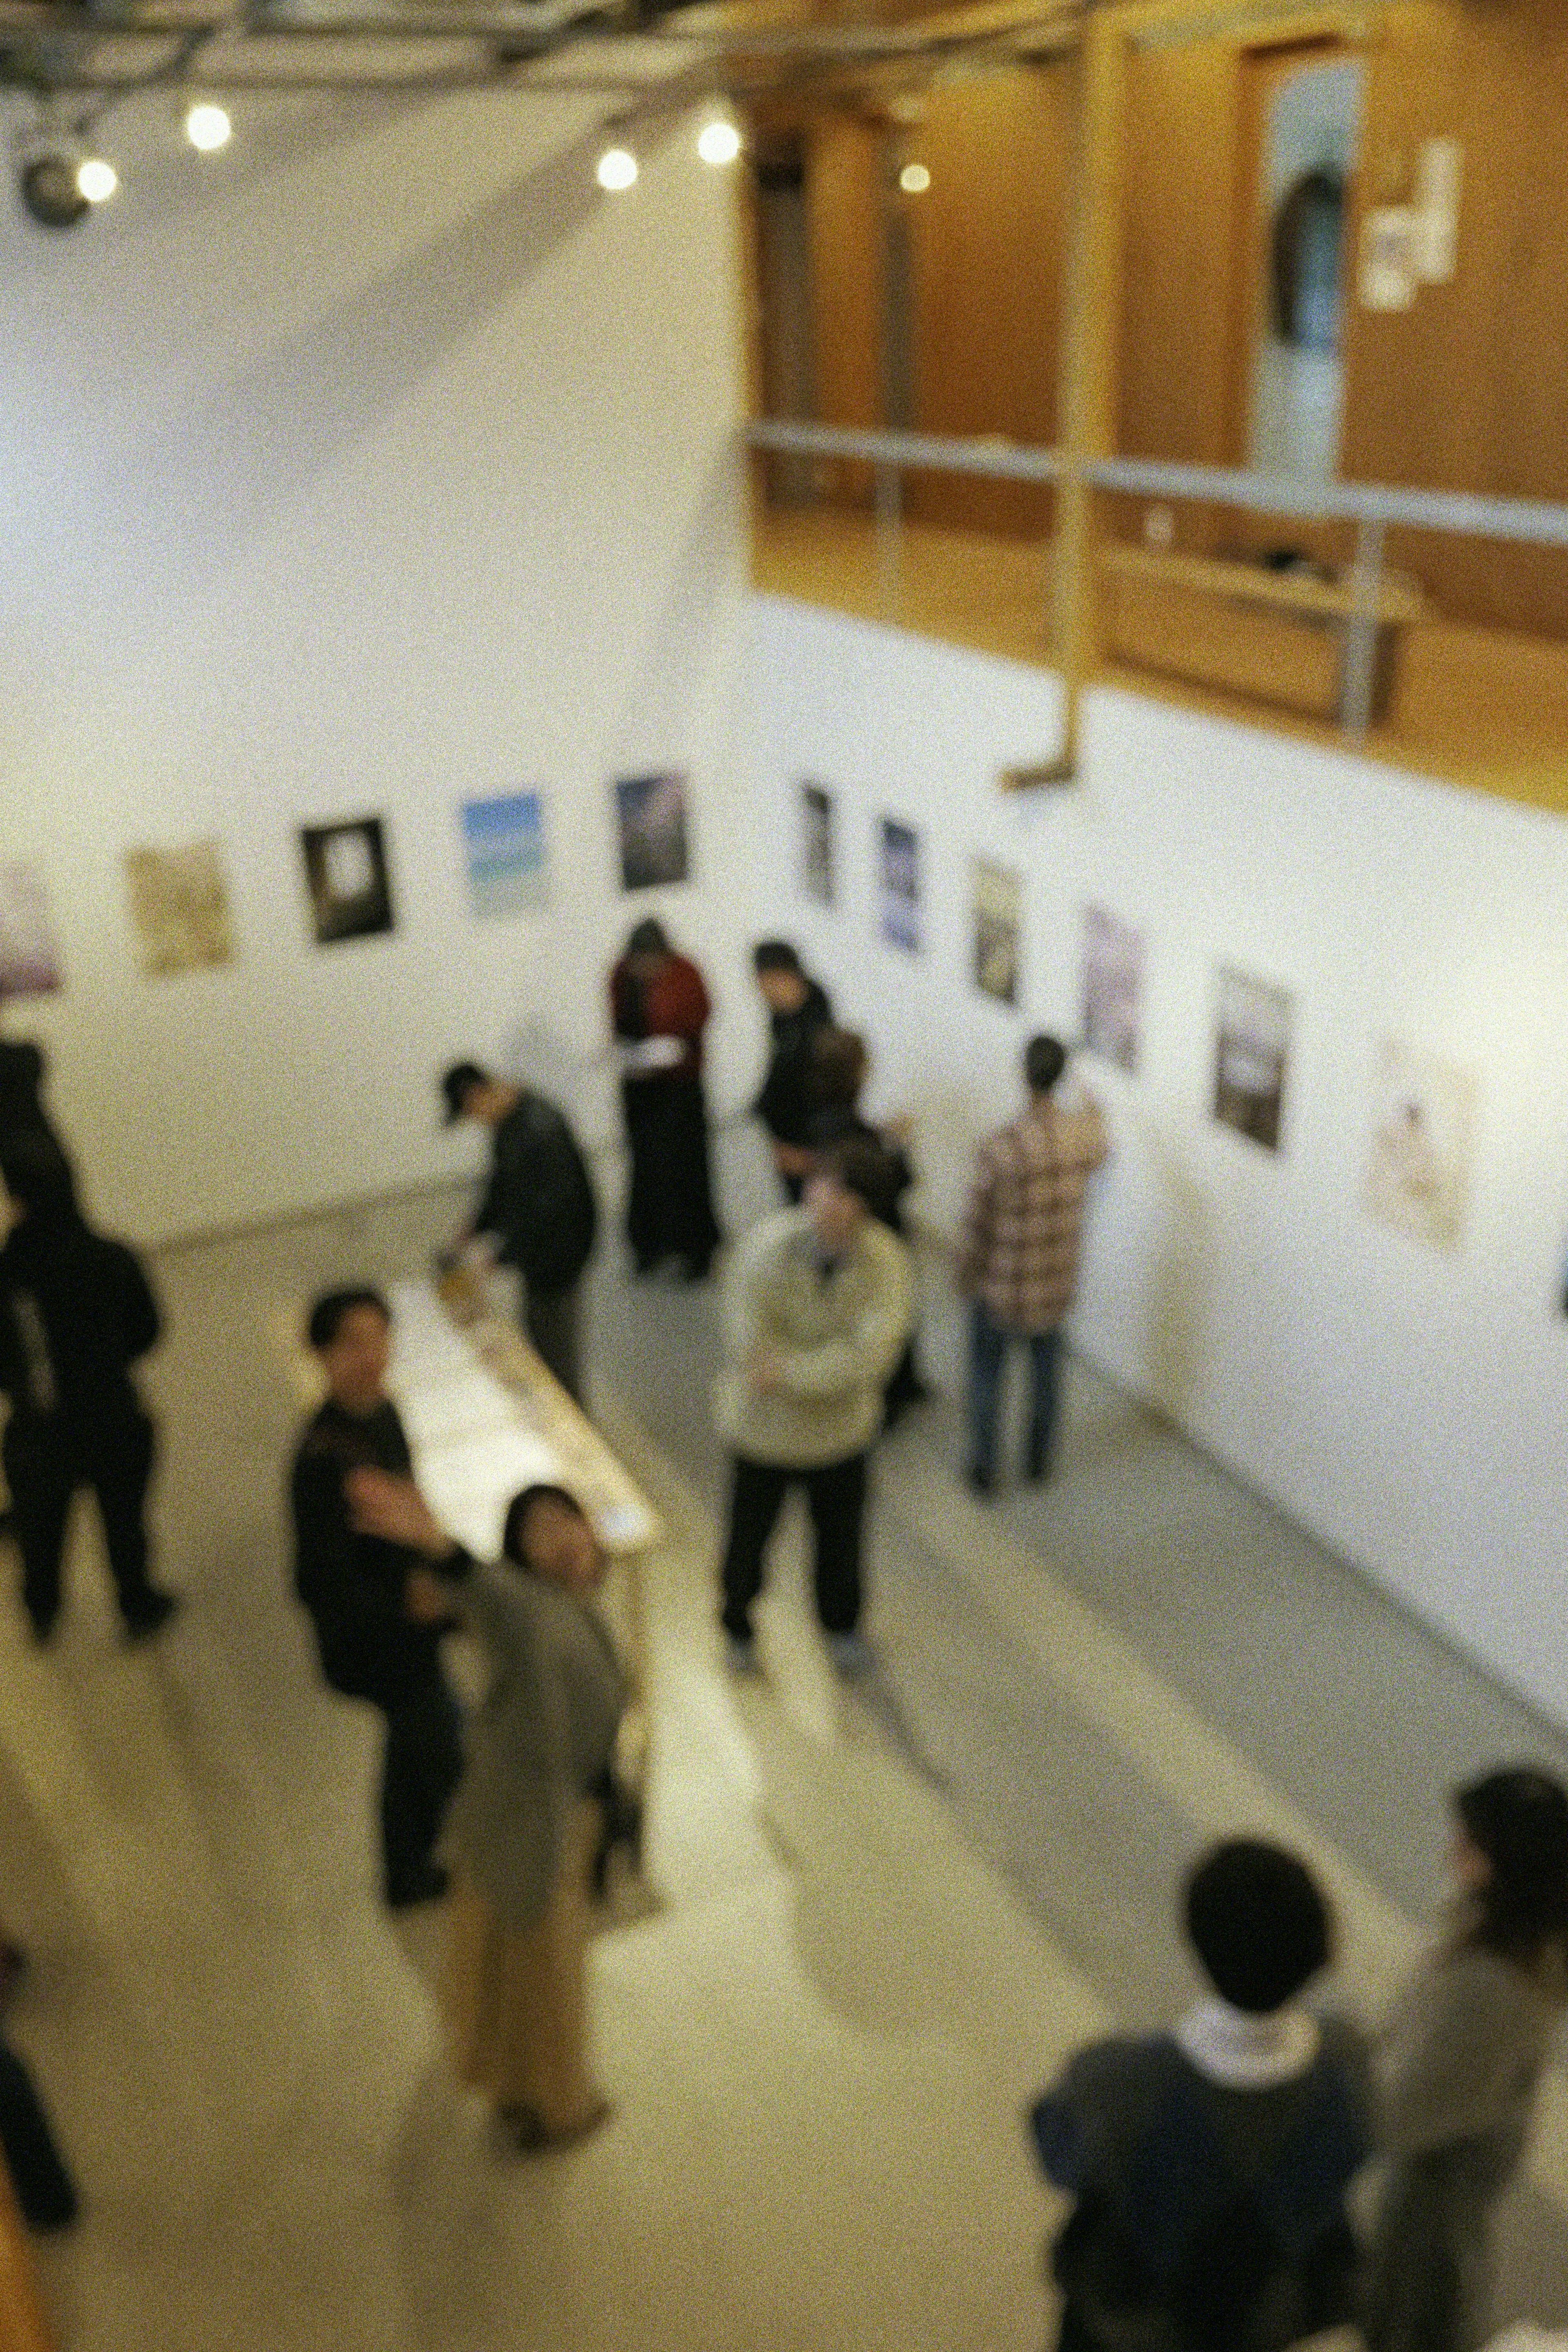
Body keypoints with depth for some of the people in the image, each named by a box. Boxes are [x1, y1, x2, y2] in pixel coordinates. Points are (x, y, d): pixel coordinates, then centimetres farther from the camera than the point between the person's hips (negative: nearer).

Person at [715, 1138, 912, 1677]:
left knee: (841, 1536, 21)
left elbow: (872, 1353, -28)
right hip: (765, 1425, -1)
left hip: (841, 1428, 1)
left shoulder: (886, 1260, -20)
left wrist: (790, 1372, -29)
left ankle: (842, 1627, 51)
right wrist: (827, 1369, -20)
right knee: (749, 1535, 18)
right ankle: (738, 1629, 48)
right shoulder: (769, 1243, -24)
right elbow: (746, 1342, -22)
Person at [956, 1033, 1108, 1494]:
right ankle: (1039, 1459, 42)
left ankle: (984, 1470, 30)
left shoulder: (1000, 1149, -30)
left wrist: (966, 1276, 1)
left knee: (986, 1374, 18)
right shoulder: (1083, 1136, -16)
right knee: (1046, 1368, 25)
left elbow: (978, 1225, -18)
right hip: (1056, 1283, 4)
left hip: (1001, 1287, -4)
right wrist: (1093, 1114, 34)